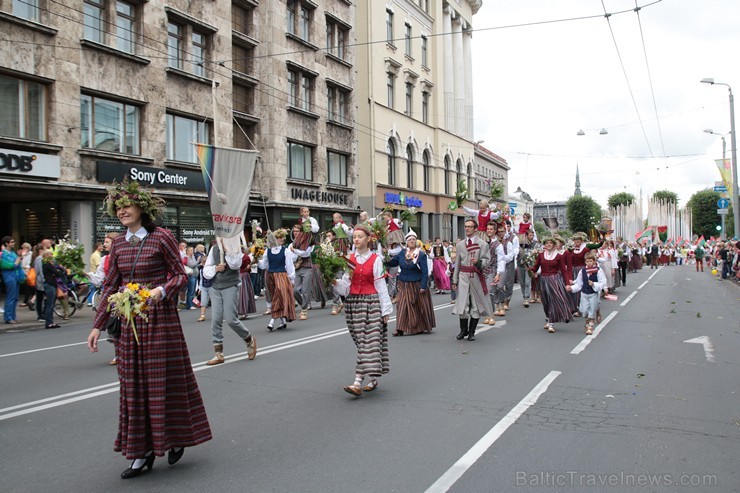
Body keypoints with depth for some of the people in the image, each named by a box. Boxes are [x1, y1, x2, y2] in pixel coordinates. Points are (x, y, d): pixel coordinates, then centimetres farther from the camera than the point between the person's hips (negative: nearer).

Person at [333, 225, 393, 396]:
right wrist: (335, 282, -16)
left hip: (372, 302, -4)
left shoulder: (375, 259, -3)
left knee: (369, 340, -9)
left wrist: (386, 309, -4)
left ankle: (358, 382, -14)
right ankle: (373, 379, 19)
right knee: (361, 341, 7)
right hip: (353, 303, 4)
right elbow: (345, 286, 5)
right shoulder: (349, 259, 7)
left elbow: (381, 285, -3)